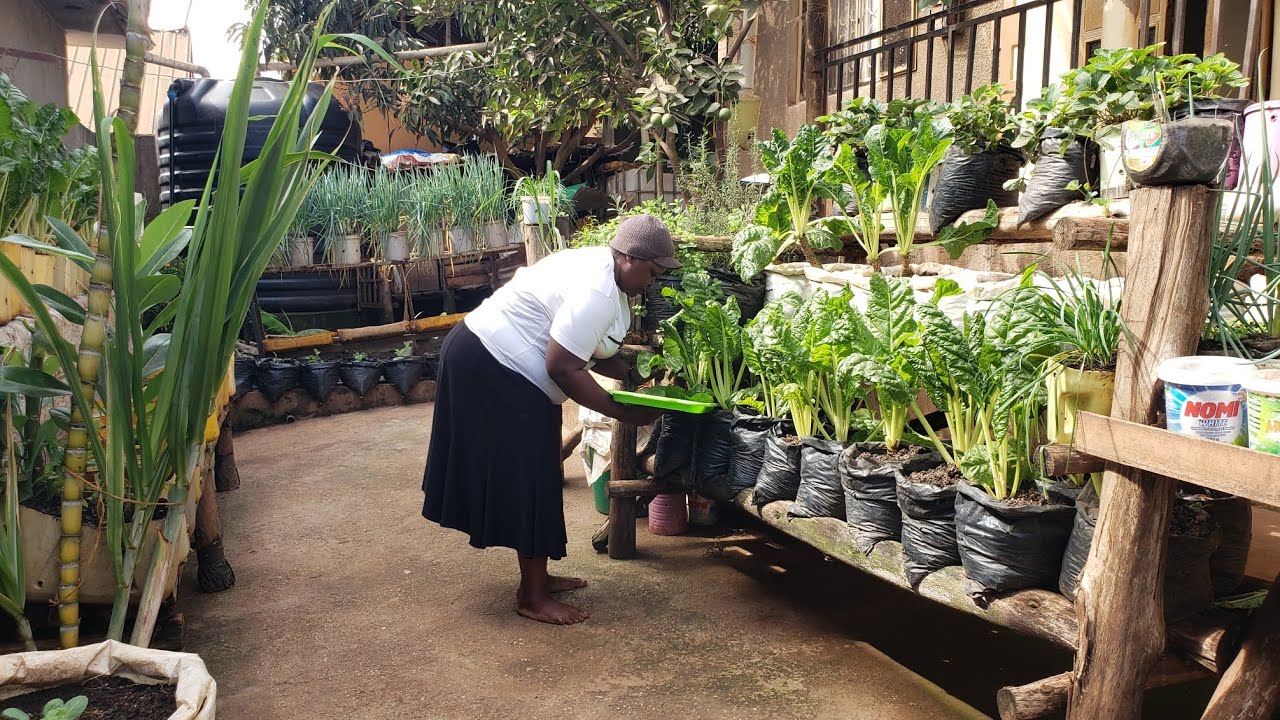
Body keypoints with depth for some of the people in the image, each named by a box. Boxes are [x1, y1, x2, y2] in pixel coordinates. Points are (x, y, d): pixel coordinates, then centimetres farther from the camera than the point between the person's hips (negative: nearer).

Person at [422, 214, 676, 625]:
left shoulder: (603, 272, 8)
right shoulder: (596, 292, -25)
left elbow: (589, 352, 13)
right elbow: (563, 368, -28)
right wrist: (624, 413, -20)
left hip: (499, 366, 11)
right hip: (491, 370, -11)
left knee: (534, 475, 15)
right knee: (525, 478, -5)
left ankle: (538, 576, 26)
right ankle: (531, 596, 5)